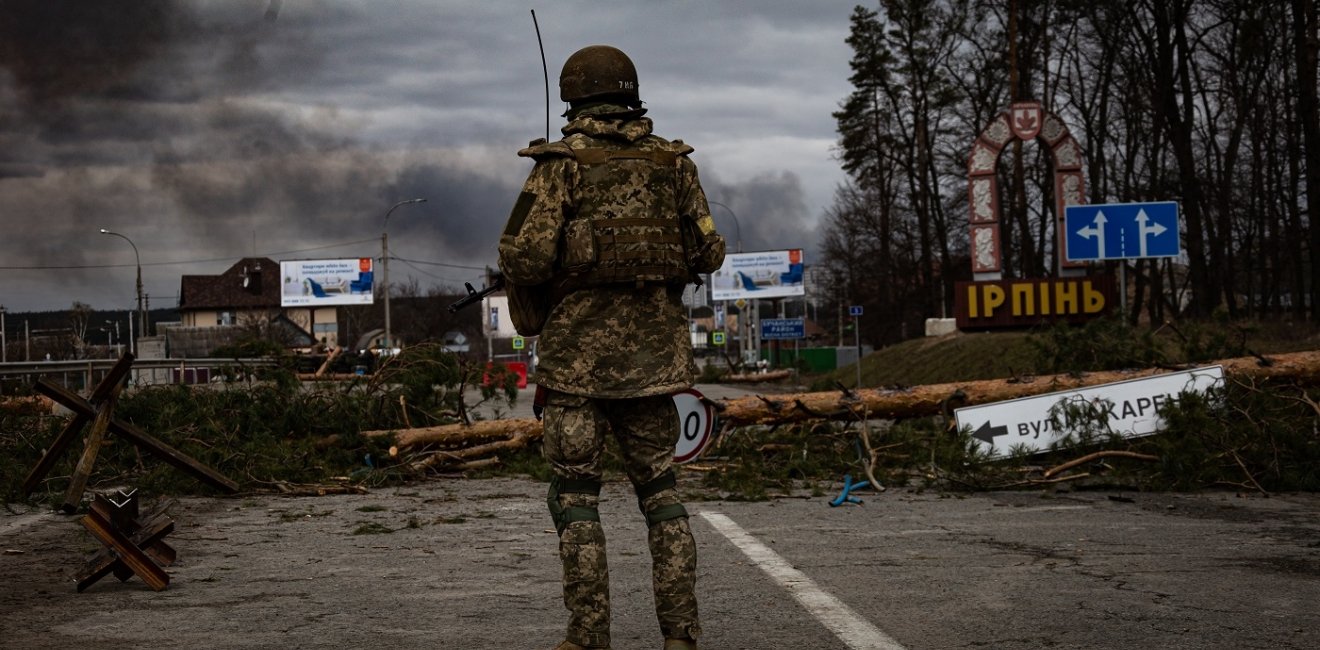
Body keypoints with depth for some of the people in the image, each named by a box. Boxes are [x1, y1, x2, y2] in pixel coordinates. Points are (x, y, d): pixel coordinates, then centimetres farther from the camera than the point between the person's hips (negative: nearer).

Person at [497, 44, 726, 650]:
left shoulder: (560, 163, -6)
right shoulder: (673, 162, 6)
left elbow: (524, 259, -12)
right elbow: (709, 253, 8)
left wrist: (524, 276, 10)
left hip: (579, 348, -3)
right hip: (652, 348, 4)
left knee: (575, 493, 4)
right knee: (658, 486, 12)